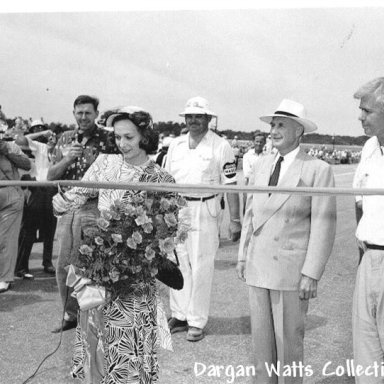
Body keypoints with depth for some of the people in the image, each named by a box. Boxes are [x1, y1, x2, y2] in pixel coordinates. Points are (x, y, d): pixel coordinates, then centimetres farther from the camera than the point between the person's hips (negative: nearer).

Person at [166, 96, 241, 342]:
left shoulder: (221, 146, -4)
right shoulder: (176, 145, 11)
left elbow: (231, 185, -6)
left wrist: (235, 220, -10)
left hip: (204, 212, -5)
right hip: (175, 210, 5)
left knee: (201, 267, 0)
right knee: (178, 264, 9)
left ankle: (197, 321, 11)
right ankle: (179, 316, 21)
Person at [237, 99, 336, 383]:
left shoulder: (318, 170, -9)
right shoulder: (262, 166, 9)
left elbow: (324, 226, -12)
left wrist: (312, 274, -16)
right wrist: (243, 256, 12)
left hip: (293, 269, -5)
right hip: (259, 267, 5)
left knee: (289, 337, 4)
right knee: (261, 335, 13)